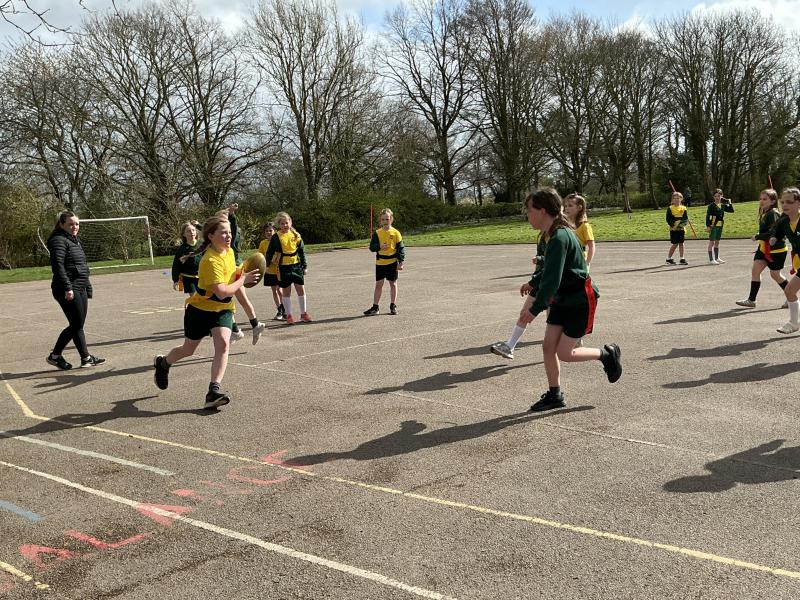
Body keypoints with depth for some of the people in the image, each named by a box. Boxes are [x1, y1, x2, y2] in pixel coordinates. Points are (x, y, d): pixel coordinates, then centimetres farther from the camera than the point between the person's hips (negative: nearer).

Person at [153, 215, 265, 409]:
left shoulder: (229, 252, -1)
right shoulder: (211, 260, -27)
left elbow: (234, 278, 15)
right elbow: (222, 292, -35)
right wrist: (243, 280, -23)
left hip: (223, 308, 5)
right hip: (200, 308, -5)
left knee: (223, 344, -20)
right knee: (188, 349, 13)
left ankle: (214, 392, -23)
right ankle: (162, 363, 47)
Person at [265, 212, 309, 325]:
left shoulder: (296, 235, 4)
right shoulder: (276, 237, -4)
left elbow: (301, 251, 10)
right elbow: (269, 252, 1)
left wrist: (304, 266, 10)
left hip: (297, 265, 2)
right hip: (283, 268, -2)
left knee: (301, 289, 5)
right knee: (286, 292, 5)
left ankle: (304, 313, 18)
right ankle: (289, 315, 13)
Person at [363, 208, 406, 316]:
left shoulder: (395, 233, -3)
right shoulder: (377, 233, 2)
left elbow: (401, 248, -2)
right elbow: (371, 247, 2)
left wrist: (401, 262, -8)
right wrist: (379, 246, -18)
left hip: (392, 262, -1)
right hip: (380, 262, 1)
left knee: (393, 283, 7)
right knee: (378, 284, 5)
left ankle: (393, 306, 18)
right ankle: (375, 307, 10)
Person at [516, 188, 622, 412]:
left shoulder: (559, 238, -25)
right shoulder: (552, 235, 5)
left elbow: (552, 278, -27)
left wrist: (535, 308, -24)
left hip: (580, 300, -9)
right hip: (562, 298, 9)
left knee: (564, 353, -4)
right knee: (548, 346, 4)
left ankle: (608, 354, 18)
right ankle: (554, 395, 16)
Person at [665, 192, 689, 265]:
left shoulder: (683, 208, 7)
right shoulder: (670, 208, -1)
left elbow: (686, 219, 2)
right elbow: (668, 220, -4)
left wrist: (682, 224, -17)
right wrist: (673, 225, -17)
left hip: (681, 229, 3)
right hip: (673, 229, -3)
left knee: (681, 243, 6)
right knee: (675, 244, -3)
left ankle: (682, 259, 10)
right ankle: (668, 258, 9)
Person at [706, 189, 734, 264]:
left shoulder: (723, 205, 8)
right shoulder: (711, 205, -9)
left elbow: (731, 210, 16)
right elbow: (707, 216, -12)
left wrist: (729, 203, 4)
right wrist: (708, 226, -18)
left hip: (720, 226, 6)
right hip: (713, 226, -6)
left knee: (717, 242, 15)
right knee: (712, 242, -3)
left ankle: (717, 258, 24)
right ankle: (711, 259, -2)